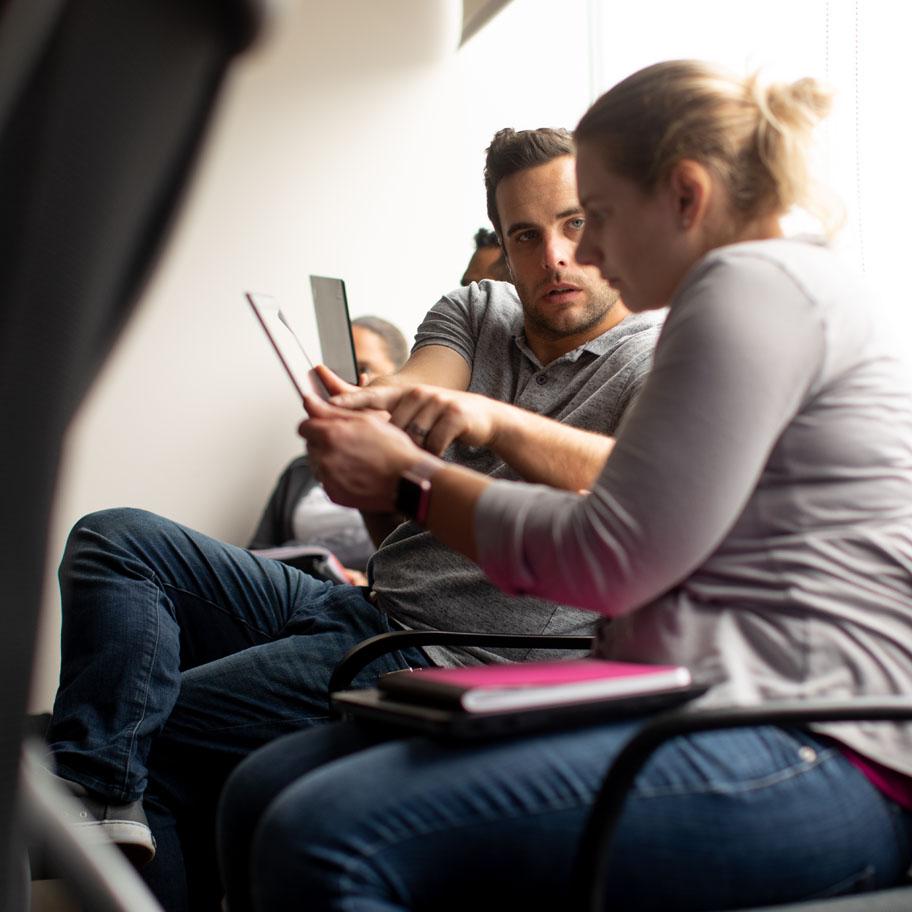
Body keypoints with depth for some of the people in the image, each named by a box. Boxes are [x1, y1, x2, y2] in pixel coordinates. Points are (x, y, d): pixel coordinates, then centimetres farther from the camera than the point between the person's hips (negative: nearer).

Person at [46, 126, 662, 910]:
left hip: (457, 660, -7)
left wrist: (496, 421, -40)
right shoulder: (475, 310, 13)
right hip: (359, 606, 7)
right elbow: (412, 392, -6)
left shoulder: (662, 359, -4)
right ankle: (105, 798, -21)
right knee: (115, 542, -9)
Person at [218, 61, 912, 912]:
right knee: (264, 792, -1)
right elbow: (638, 535, 17)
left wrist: (408, 479, 0)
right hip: (703, 709, 10)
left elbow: (609, 562, -12)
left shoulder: (760, 282, -7)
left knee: (323, 838, -25)